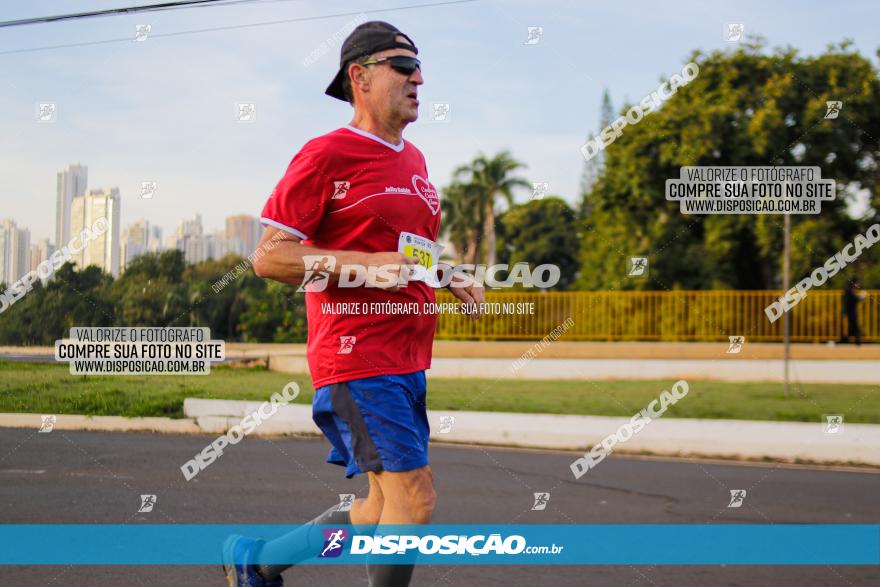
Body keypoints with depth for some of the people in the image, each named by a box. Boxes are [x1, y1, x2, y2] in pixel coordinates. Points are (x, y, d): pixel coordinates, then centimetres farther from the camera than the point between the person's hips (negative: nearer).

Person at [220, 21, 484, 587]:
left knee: (383, 510, 11)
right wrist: (366, 266, -21)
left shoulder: (413, 160, 17)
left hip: (407, 363, 9)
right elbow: (270, 257, -12)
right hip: (359, 355, -9)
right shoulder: (327, 154, -8)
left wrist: (449, 277, 13)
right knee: (415, 500, -11)